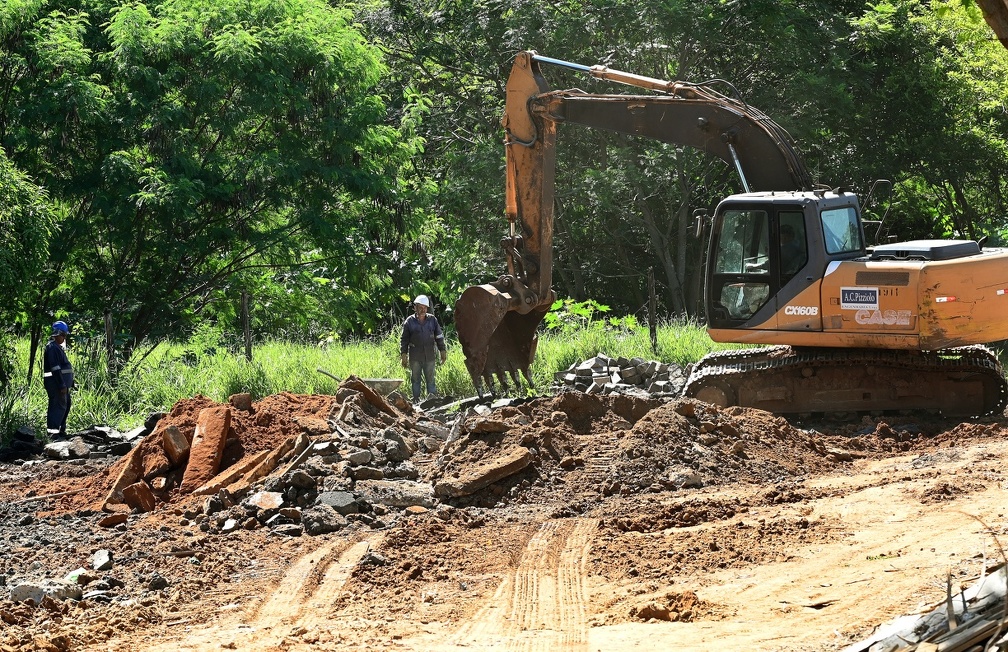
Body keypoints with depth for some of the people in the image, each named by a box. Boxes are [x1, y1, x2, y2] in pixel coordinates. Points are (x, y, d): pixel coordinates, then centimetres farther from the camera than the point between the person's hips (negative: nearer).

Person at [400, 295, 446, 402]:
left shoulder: (432, 320, 5)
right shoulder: (409, 321, 0)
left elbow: (439, 337, 12)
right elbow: (404, 340, 4)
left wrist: (443, 351, 8)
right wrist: (403, 355, 0)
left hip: (430, 356, 1)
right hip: (415, 357, -1)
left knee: (430, 379, 4)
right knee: (415, 379, 4)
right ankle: (416, 399, 9)